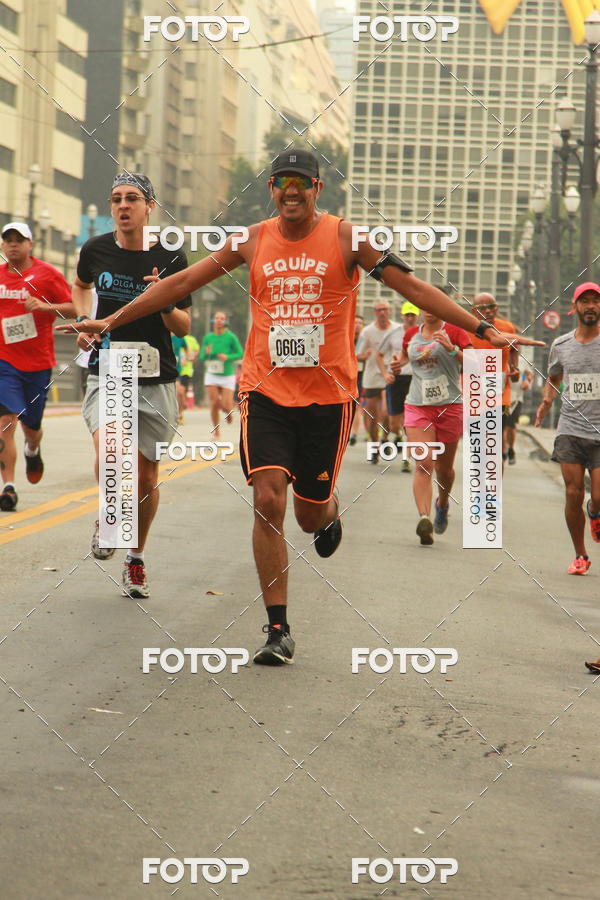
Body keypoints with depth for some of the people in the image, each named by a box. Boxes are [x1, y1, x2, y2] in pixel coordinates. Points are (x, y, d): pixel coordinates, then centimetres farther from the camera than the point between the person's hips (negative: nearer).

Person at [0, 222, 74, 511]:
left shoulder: (47, 274, -2)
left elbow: (74, 308, -4)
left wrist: (44, 306, -18)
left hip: (38, 362, -1)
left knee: (31, 426, 11)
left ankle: (32, 450, 48)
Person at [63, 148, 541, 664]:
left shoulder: (346, 238, -2)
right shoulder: (252, 241, 4)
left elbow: (410, 286, -4)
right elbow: (183, 282, 10)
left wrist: (482, 329, -9)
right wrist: (112, 320, 10)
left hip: (329, 394, -1)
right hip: (266, 392, 1)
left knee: (309, 514, 6)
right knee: (267, 500, -12)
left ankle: (329, 511, 46)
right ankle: (278, 629, -5)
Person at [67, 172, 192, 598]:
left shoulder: (171, 258, -3)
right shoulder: (96, 250, 1)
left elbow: (184, 328, 0)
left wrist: (166, 304, -20)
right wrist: (84, 320, 8)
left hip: (156, 379, 0)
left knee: (146, 477, 7)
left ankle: (136, 558, 30)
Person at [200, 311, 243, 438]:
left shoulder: (231, 337, -9)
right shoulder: (207, 337, -1)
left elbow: (240, 354, -4)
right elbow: (202, 357, 6)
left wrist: (227, 357, -21)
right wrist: (206, 353, -17)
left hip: (227, 375, -2)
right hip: (211, 375, 2)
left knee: (226, 406, -8)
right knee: (214, 404, -8)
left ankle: (229, 411, 31)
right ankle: (216, 430, 11)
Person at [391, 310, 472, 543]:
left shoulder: (455, 332, -2)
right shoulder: (411, 334, 10)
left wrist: (451, 349, -25)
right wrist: (398, 363, 9)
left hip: (449, 406, -2)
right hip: (417, 406, 2)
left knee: (444, 467, 12)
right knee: (423, 463, -16)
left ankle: (442, 504, 41)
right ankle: (424, 517, -28)